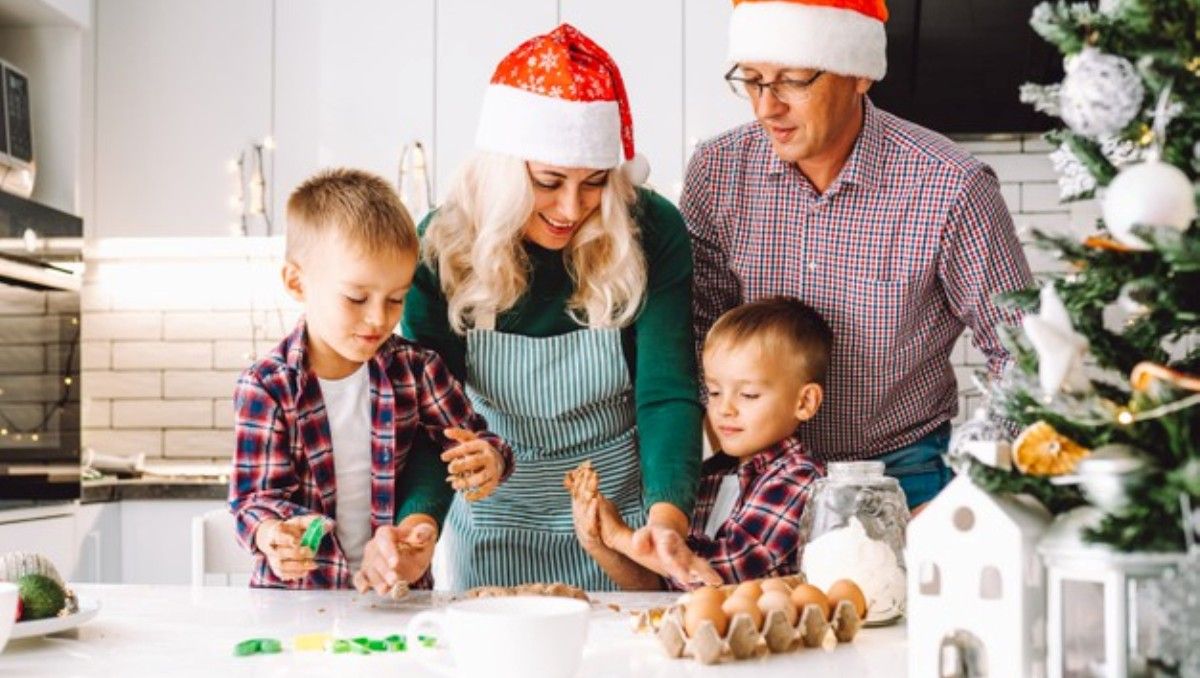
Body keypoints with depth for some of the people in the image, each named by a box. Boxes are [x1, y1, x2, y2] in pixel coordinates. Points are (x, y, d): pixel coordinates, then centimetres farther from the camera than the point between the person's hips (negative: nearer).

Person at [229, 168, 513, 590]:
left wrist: (486, 461, -15)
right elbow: (255, 496, -5)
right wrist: (273, 534, -28)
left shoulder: (416, 369, 2)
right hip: (298, 590, -4)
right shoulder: (265, 388, -5)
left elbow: (472, 438, 9)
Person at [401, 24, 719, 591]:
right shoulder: (441, 247, -16)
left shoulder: (652, 233, -17)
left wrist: (667, 516, -38)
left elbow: (667, 393, -21)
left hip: (625, 516, 0)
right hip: (496, 526, 1)